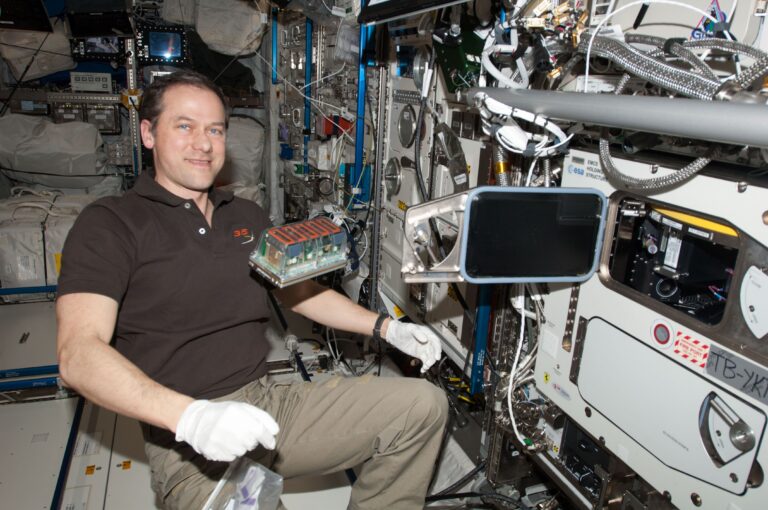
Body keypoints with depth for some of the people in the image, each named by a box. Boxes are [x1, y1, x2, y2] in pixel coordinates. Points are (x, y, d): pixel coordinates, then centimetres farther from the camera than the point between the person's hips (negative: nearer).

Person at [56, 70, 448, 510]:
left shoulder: (247, 217, 17)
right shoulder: (110, 224, -4)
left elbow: (298, 291, 23)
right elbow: (79, 353, -16)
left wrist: (386, 328, 11)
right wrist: (191, 417, -32)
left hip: (272, 402, 6)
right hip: (191, 442, -6)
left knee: (424, 403, -5)